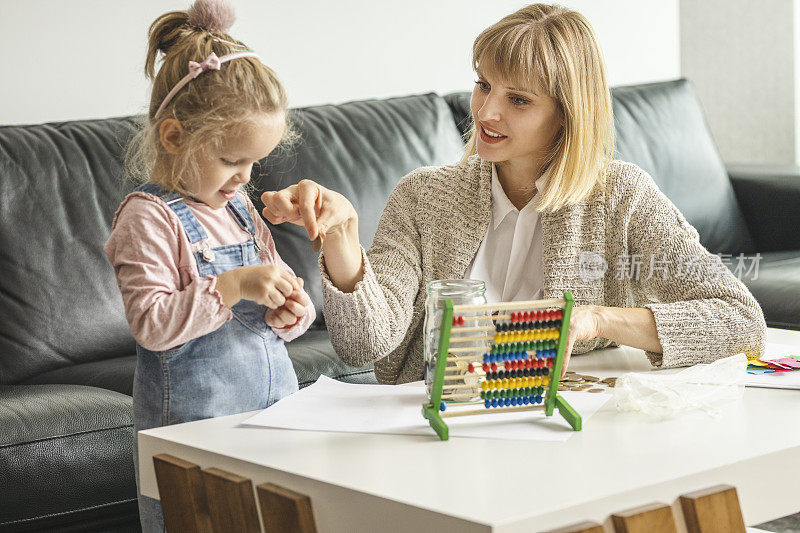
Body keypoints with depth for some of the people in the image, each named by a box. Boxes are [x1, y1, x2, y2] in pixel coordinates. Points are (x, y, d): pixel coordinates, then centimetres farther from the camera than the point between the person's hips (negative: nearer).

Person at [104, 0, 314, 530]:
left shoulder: (237, 205, 12)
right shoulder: (149, 218, -12)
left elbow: (267, 286, 20)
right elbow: (151, 323, -21)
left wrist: (289, 311, -2)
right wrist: (233, 286, -27)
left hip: (274, 401, 7)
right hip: (192, 421, -7)